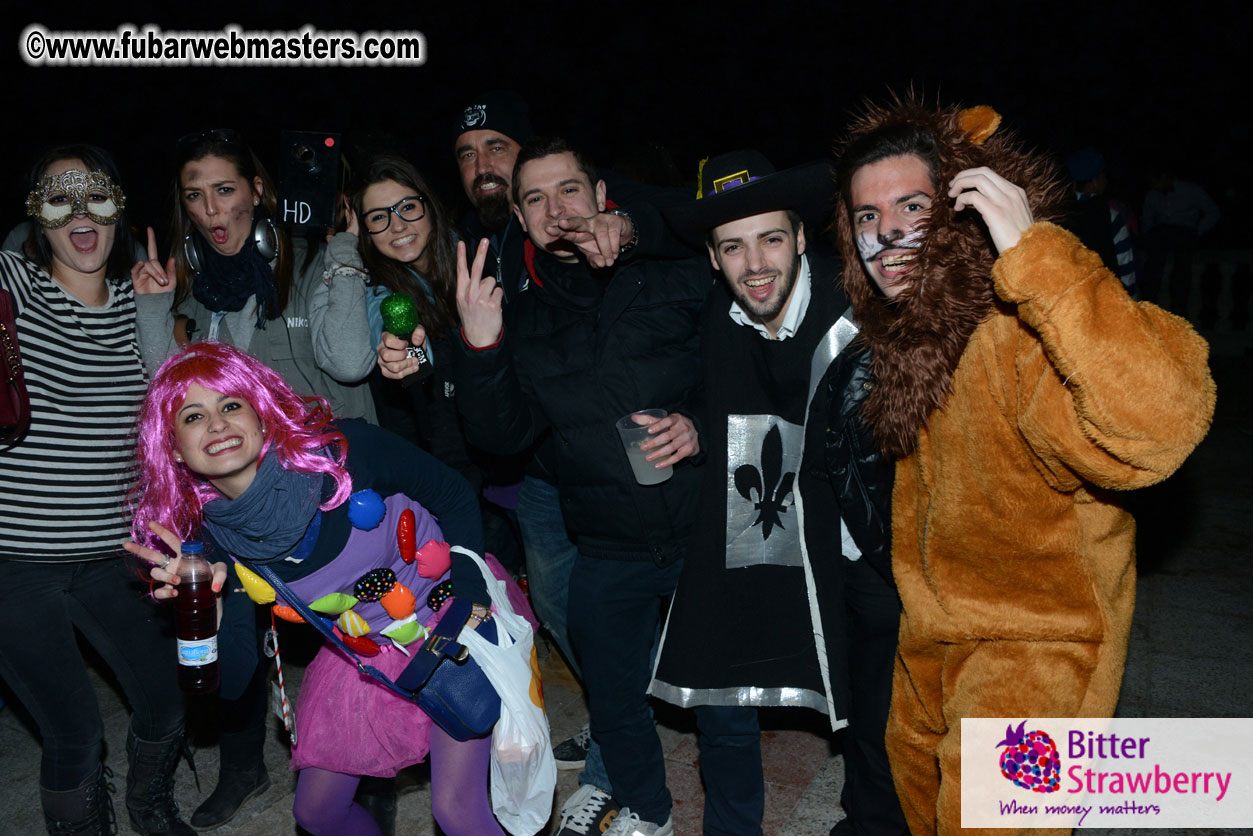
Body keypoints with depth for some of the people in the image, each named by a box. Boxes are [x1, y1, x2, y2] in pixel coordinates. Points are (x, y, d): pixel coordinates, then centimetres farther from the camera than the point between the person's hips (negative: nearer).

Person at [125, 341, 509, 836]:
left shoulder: (344, 450, -23)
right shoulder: (212, 539, -11)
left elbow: (454, 496, -10)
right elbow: (234, 671, -11)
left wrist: (470, 602, -16)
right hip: (363, 655, 5)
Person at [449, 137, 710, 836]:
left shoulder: (678, 278, -4)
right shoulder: (524, 319, 6)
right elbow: (503, 433, -2)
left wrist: (704, 428, -16)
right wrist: (480, 347, -17)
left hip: (707, 535, -3)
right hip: (609, 553, 3)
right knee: (615, 704, 19)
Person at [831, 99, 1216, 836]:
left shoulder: (1019, 324, -31)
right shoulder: (904, 319, -6)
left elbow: (1156, 426, -51)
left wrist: (1034, 253, -51)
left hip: (1039, 633, -8)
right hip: (935, 621, 8)